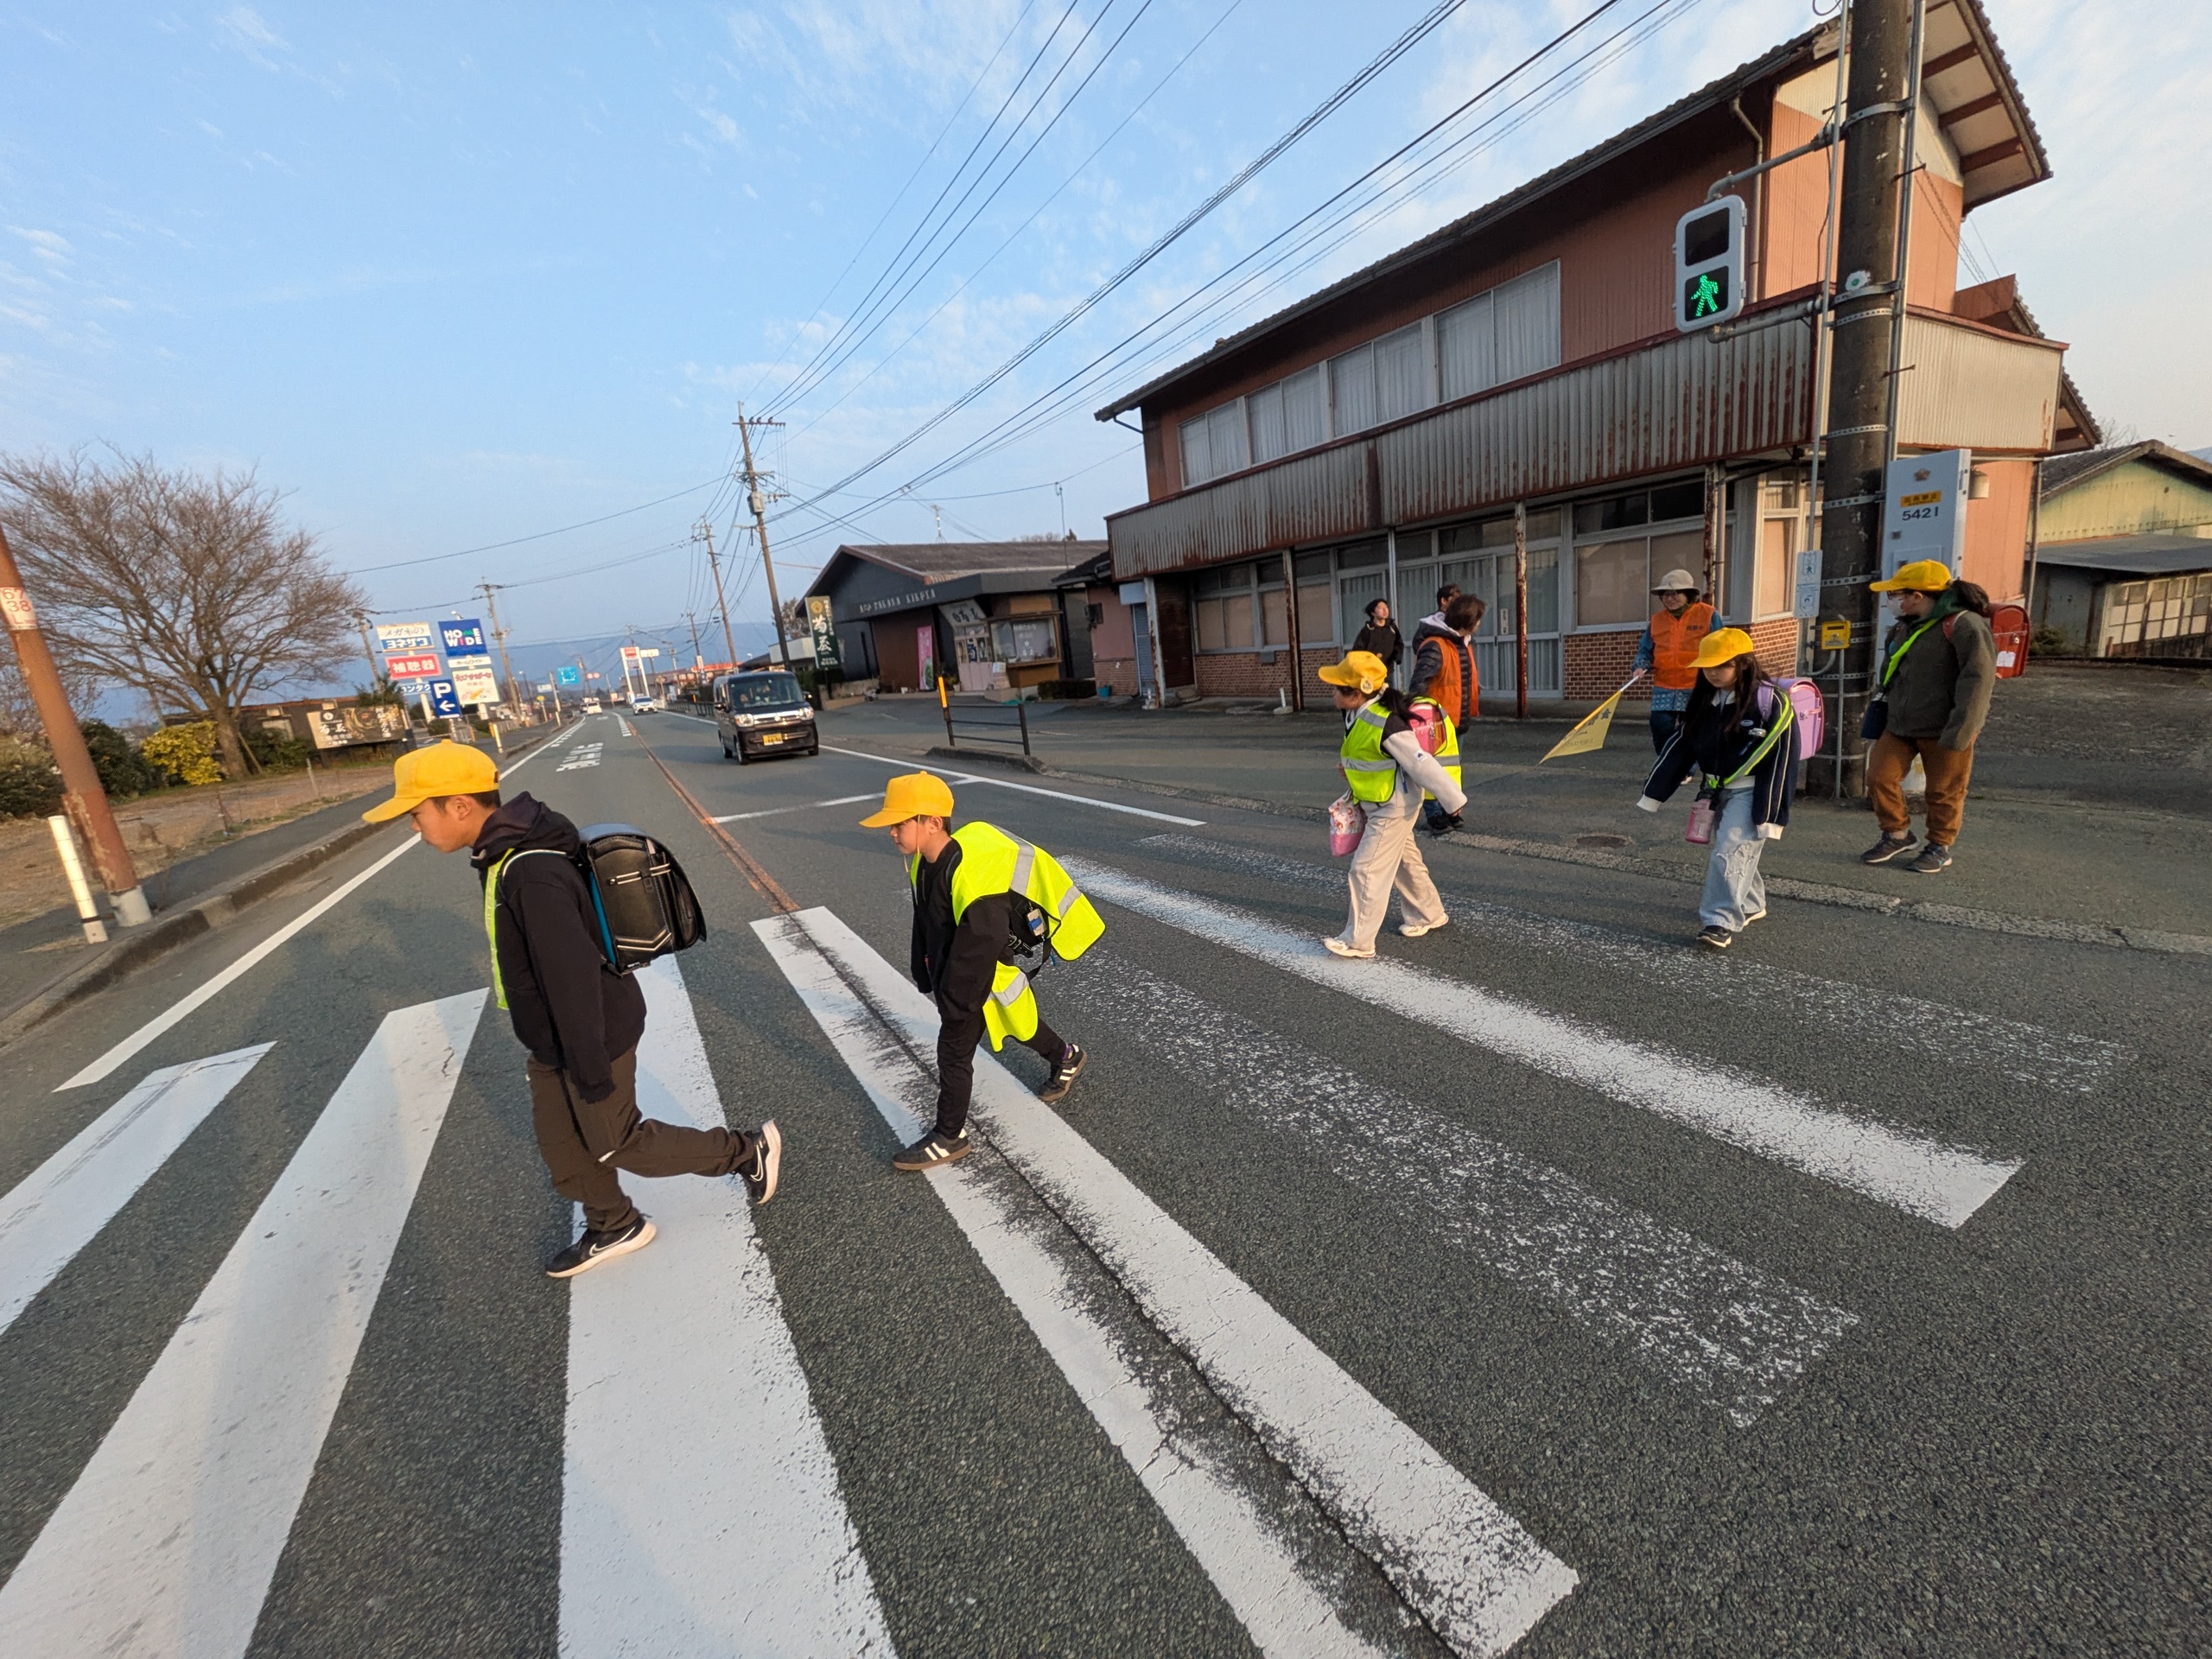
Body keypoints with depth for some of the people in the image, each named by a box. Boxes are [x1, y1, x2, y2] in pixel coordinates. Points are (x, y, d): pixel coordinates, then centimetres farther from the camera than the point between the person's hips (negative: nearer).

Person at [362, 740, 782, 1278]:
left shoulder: (533, 876, -33)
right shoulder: (510, 854, -1)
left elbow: (573, 979, -29)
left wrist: (592, 1072, -21)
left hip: (593, 1037, -9)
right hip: (552, 1041, 9)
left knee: (617, 1143, 10)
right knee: (561, 1145, 21)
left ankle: (748, 1151, 22)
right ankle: (613, 1228, 42)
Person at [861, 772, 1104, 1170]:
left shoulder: (973, 875, -34)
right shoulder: (924, 865, -6)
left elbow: (979, 947, -30)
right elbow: (924, 924, 7)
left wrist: (955, 1002, -21)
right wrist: (927, 978, 11)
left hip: (979, 980, -9)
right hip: (949, 973, 9)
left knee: (953, 1052, 2)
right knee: (1015, 1025, 26)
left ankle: (948, 1138, 21)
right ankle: (1065, 1057, 50)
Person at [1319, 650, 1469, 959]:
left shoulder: (1387, 725, -29)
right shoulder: (1356, 714, -1)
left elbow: (1422, 765, -25)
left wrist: (1453, 801, -20)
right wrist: (1347, 763, 5)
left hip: (1393, 809, -10)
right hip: (1380, 806, 10)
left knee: (1367, 869, -8)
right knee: (1404, 861, 22)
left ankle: (1358, 942, -2)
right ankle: (1429, 915, 41)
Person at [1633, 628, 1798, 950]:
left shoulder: (1770, 702, -15)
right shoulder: (1701, 700, 3)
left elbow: (1781, 760, -15)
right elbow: (1679, 746, 6)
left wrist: (1770, 814, -17)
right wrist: (1653, 794, 5)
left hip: (1750, 791, -7)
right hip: (1716, 789, 7)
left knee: (1729, 852, -15)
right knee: (1731, 851, 17)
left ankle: (1722, 923, -13)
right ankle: (1751, 905, 37)